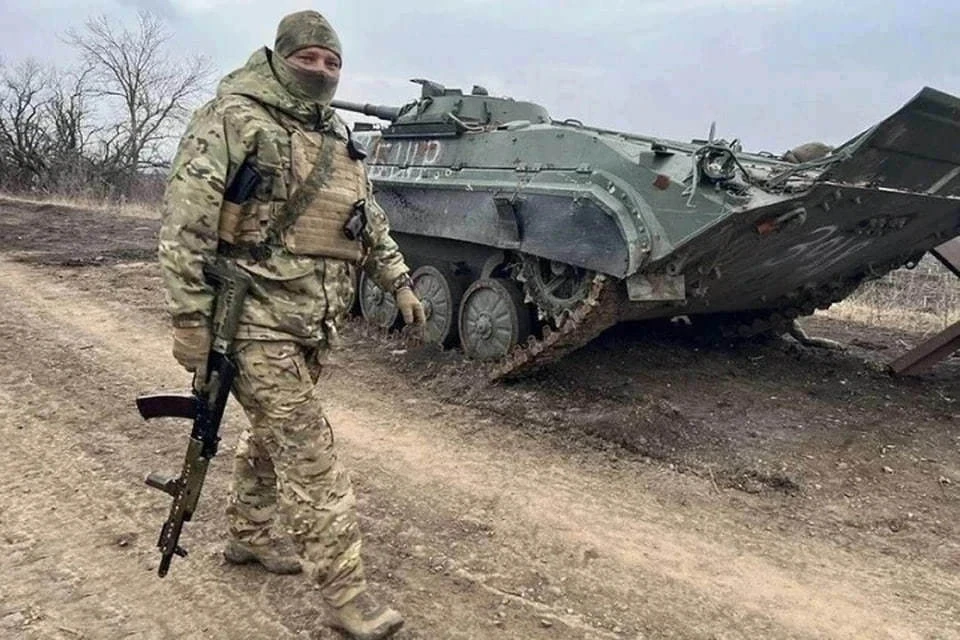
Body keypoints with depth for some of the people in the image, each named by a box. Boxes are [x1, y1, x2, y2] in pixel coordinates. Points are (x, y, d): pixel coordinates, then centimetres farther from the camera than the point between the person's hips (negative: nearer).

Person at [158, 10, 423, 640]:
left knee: (272, 434, 22)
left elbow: (372, 221, 23)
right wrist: (190, 315, -17)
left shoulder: (342, 141, 14)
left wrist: (399, 281, 16)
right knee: (312, 457, -7)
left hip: (313, 326, 7)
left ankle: (251, 535, 43)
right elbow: (185, 220, -13)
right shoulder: (234, 119, -8)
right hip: (257, 322, -7)